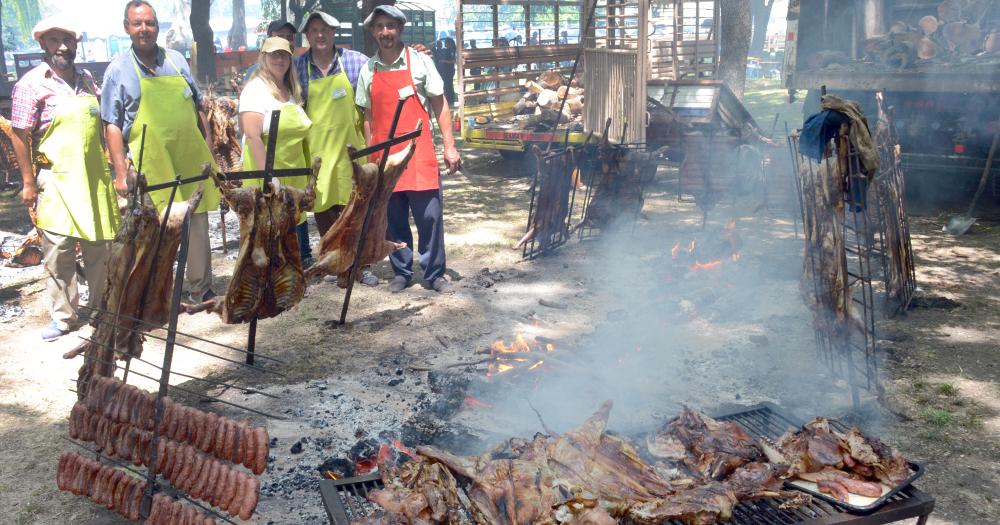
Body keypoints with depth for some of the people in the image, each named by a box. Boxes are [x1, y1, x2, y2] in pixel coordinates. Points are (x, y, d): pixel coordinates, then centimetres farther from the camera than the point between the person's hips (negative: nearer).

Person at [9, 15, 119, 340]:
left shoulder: (87, 79, 10)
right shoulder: (31, 84, -6)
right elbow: (21, 136, -7)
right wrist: (28, 183, -10)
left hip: (95, 180, 5)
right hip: (56, 183, -5)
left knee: (100, 249, 10)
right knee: (58, 252, -1)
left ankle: (100, 307, 25)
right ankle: (64, 316, 11)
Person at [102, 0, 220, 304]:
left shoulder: (177, 61, 11)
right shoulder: (119, 70, 0)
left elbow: (197, 111, 16)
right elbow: (112, 126, -2)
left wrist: (209, 152, 13)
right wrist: (121, 173, -9)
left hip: (192, 161, 4)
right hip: (152, 168, -3)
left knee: (198, 228, 6)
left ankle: (201, 291, 18)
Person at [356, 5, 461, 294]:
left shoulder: (420, 62, 0)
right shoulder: (367, 71, 7)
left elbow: (440, 105, 1)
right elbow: (367, 116, 13)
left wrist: (449, 146, -5)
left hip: (419, 154, -2)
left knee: (430, 215, -2)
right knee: (393, 219, 7)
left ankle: (434, 273, 10)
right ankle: (401, 272, 19)